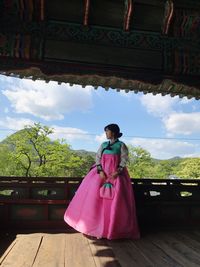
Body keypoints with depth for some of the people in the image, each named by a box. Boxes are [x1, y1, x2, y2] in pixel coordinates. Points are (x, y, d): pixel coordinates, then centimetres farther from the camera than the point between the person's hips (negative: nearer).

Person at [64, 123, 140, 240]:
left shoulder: (121, 145, 3)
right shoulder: (103, 145, 13)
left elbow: (124, 160, -3)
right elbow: (98, 158, 6)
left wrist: (117, 172, -17)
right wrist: (100, 171, -9)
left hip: (116, 174, -3)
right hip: (103, 174, 3)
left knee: (116, 201, -5)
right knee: (98, 199, -3)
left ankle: (113, 230, 7)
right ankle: (99, 228, 7)